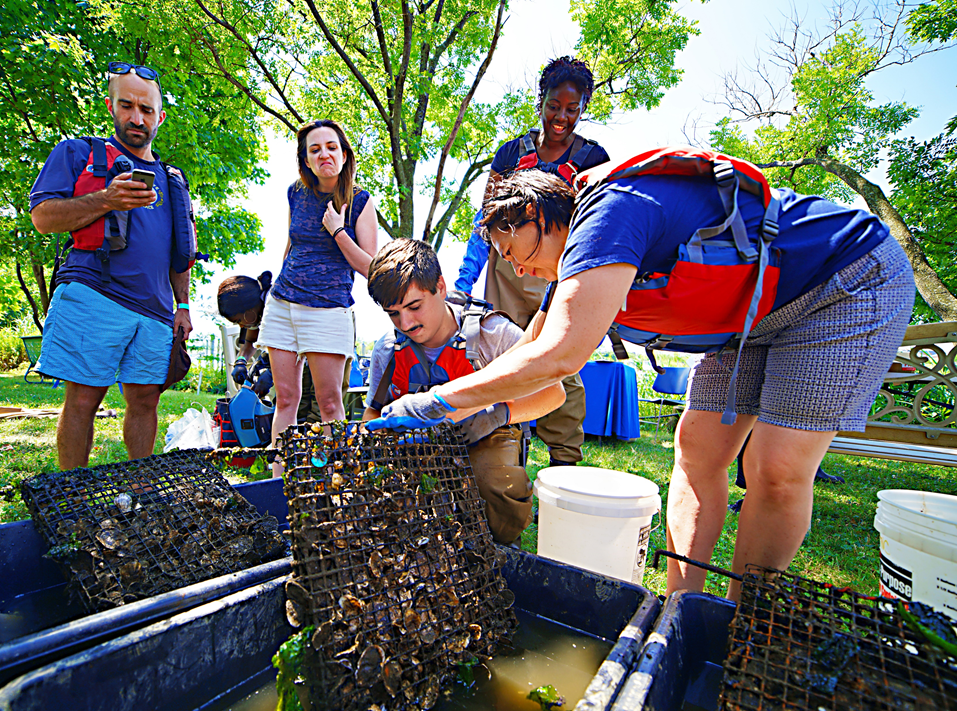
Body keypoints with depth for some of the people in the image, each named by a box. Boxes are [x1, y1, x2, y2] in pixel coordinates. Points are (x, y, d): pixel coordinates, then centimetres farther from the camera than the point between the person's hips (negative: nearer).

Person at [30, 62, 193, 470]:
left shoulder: (171, 180, 24)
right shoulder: (77, 154, 12)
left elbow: (179, 254, 24)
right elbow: (43, 217, 1)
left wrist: (183, 305, 15)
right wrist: (106, 200, -14)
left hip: (156, 310, 4)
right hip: (93, 298, -3)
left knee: (145, 399, 5)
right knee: (83, 399, -2)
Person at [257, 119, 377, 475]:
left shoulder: (360, 202, -1)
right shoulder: (296, 193, 11)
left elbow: (370, 268, -6)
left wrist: (337, 230, -13)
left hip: (328, 309, -4)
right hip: (282, 305, 4)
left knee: (329, 401, -3)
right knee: (285, 397, 6)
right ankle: (277, 479, 16)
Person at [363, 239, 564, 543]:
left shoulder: (491, 331, -16)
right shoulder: (386, 351, -4)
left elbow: (552, 392, -12)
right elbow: (372, 413, 10)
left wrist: (501, 413, -29)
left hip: (484, 442, -2)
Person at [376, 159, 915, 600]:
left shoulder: (608, 213, -30)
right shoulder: (576, 262, 0)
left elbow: (557, 359, -40)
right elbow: (529, 355, 6)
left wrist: (438, 401, -31)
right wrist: (460, 410, 1)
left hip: (851, 283, -8)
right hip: (753, 314, 9)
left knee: (779, 469, -13)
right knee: (698, 450, 0)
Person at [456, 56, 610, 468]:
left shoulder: (592, 158, 11)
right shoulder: (511, 152, 14)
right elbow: (486, 221, 11)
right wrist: (464, 280, 2)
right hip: (507, 269, 2)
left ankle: (565, 463, 4)